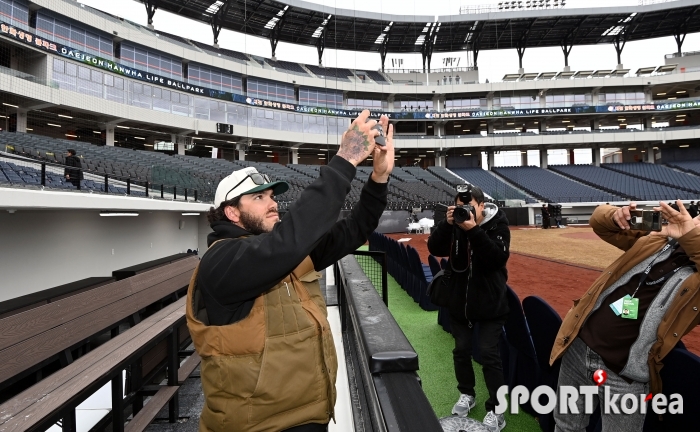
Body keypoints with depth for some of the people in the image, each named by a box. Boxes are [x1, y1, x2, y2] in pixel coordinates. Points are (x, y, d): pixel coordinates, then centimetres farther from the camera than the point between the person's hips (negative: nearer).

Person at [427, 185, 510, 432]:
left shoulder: (497, 224, -12)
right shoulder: (454, 223, -2)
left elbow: (499, 257, -26)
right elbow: (435, 250, -12)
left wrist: (474, 230, -33)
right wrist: (447, 224, -27)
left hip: (489, 303, -4)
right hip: (459, 300, 4)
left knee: (489, 354, -2)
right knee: (461, 350, 14)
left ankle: (496, 409, 12)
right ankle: (467, 394, 35)